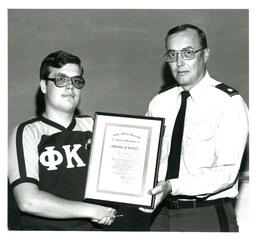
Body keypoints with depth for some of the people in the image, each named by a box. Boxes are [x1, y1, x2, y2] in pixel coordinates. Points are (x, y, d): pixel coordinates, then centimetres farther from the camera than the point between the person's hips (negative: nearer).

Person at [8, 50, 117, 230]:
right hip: (42, 229, -3)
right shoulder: (27, 133, 0)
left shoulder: (92, 127, 15)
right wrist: (91, 211, -9)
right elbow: (28, 201, -12)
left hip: (89, 229, 3)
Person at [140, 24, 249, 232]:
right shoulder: (159, 103, 8)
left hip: (208, 217, -4)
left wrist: (172, 186, -27)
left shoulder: (229, 102, -9)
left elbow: (226, 173, -17)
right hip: (162, 214, 4)